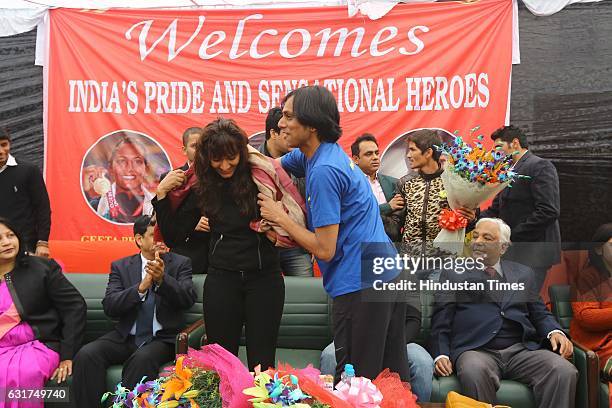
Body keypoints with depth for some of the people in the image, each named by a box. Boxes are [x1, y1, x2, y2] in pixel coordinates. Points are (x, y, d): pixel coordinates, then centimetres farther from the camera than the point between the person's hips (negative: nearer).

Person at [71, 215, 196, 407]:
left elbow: (188, 299, -9)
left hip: (162, 339, -2)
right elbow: (109, 307, -4)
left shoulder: (180, 263, 7)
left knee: (142, 359, -34)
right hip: (126, 337, 2)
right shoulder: (120, 266, 9)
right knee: (86, 355, -23)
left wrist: (162, 279, -26)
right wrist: (141, 287, -20)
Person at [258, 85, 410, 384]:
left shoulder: (324, 171, -20)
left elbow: (324, 249, -18)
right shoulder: (318, 152, 8)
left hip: (361, 286, -10)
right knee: (393, 378, 17)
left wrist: (280, 218, -8)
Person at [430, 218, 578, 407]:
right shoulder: (454, 274, 14)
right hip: (475, 350, -2)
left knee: (565, 372, -25)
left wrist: (554, 332, -2)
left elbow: (540, 313, 21)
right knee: (474, 372, -37)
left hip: (522, 349, 3)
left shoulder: (523, 273, 23)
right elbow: (440, 323, 8)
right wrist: (441, 355, -8)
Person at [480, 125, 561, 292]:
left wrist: (513, 235, -16)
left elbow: (549, 211, -18)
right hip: (512, 252, 8)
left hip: (532, 253, -8)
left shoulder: (540, 166, -9)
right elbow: (495, 209, 15)